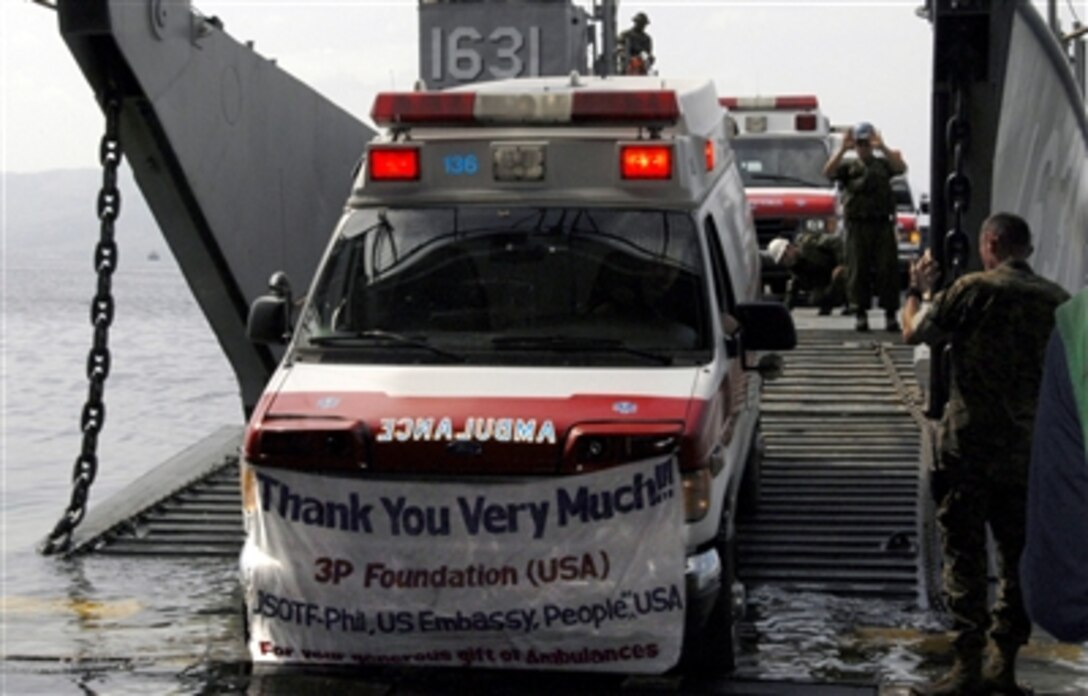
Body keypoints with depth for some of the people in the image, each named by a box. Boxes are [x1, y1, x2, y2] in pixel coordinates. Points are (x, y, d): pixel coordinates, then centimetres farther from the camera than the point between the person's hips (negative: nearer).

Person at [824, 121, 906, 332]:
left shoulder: (883, 164, 13)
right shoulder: (848, 165, 12)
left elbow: (901, 167, -6)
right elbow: (828, 172, -6)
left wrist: (882, 147, -16)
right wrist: (842, 149, -14)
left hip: (882, 224, 0)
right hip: (857, 225, 0)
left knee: (888, 269, -3)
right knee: (858, 271, 0)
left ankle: (891, 315, 0)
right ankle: (861, 315, 6)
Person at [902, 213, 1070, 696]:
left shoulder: (974, 290, -10)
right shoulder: (1058, 300, 4)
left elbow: (914, 332, -2)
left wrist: (917, 289, 15)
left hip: (970, 445, -5)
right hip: (1030, 452, 5)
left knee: (965, 553, -1)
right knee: (1019, 556, 12)